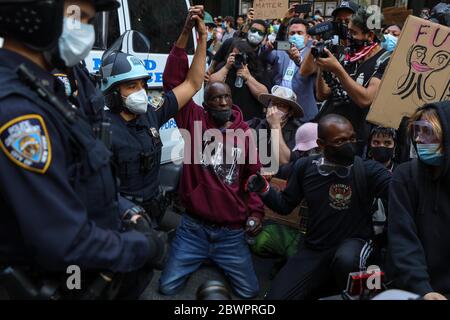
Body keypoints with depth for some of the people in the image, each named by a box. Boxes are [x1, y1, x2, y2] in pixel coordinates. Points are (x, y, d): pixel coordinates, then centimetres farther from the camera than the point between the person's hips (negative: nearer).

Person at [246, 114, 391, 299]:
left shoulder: (367, 170, -11)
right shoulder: (305, 166, -1)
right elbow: (285, 205, 6)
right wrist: (263, 189, -10)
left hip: (353, 243, -2)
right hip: (313, 250, 3)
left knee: (346, 260, -38)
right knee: (275, 296, -7)